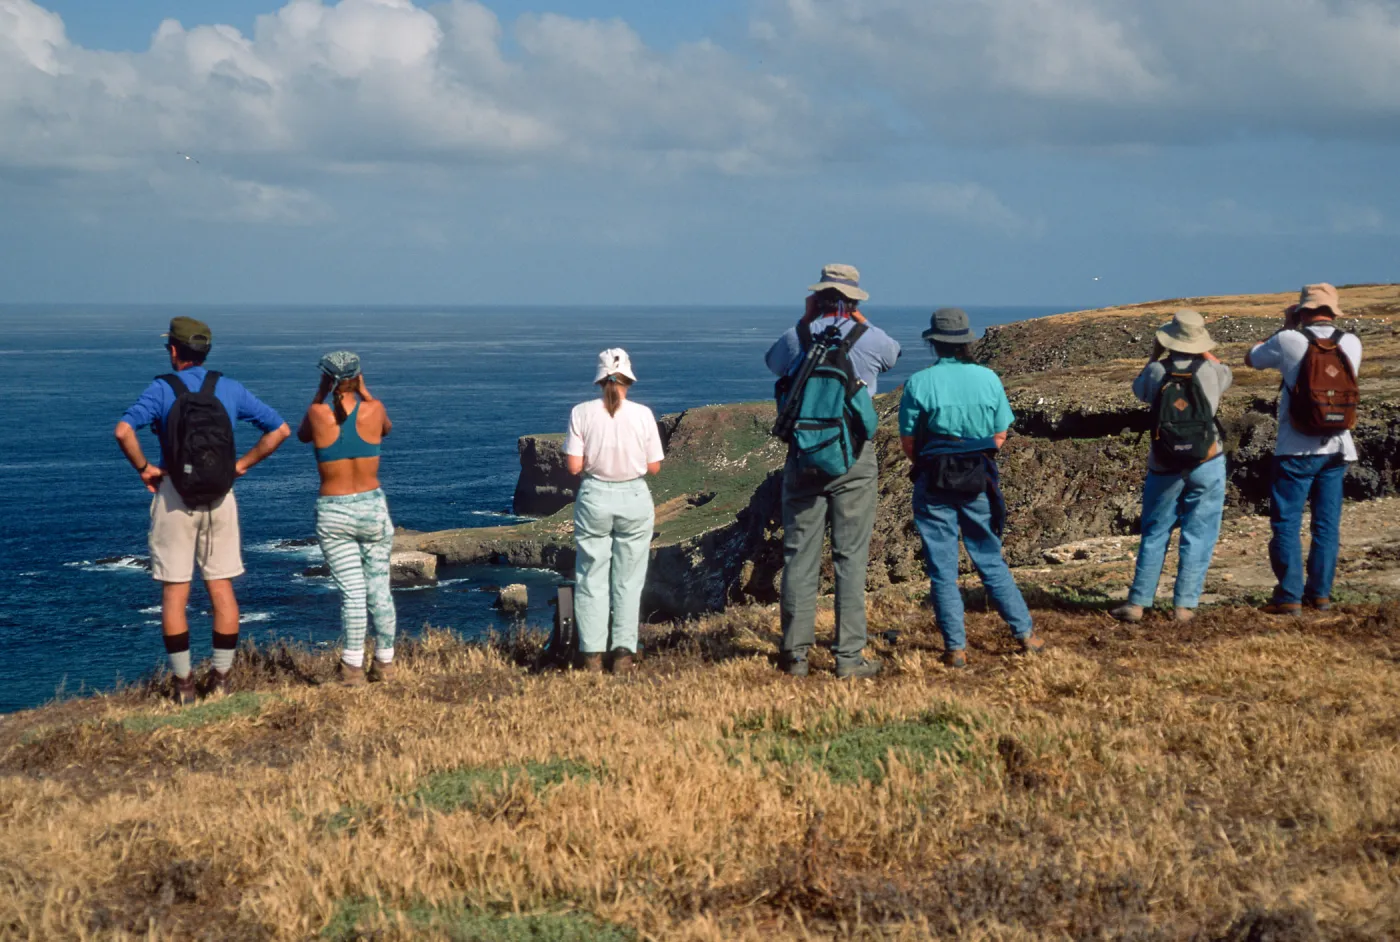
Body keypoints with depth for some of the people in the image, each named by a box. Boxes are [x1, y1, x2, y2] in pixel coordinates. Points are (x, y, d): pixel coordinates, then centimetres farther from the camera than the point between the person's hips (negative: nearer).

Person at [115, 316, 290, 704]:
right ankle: (222, 680, 11)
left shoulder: (161, 389, -5)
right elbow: (280, 429, 3)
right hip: (220, 497, 3)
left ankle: (184, 685, 5)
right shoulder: (230, 389, 5)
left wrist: (144, 468, -7)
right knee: (222, 588, 9)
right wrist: (243, 464, 7)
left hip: (174, 496, -3)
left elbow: (124, 431, -21)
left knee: (174, 593, 4)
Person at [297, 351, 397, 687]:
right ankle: (385, 663, 18)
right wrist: (363, 392, 17)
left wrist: (320, 394, 11)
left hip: (332, 512, -1)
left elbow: (302, 435, 15)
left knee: (352, 592, 0)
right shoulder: (373, 409, -5)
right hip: (372, 508, 1)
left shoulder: (318, 414, -8)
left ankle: (353, 667, -3)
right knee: (379, 587, 11)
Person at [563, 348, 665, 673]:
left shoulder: (582, 413, -7)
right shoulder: (642, 414, -6)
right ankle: (624, 653, 5)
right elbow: (654, 466, -2)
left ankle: (591, 655, 5)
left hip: (594, 497, 0)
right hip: (634, 499, 0)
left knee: (591, 579, 9)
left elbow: (574, 466, -7)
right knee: (628, 581, 9)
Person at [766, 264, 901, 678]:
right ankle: (849, 656, 0)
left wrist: (806, 321, 23)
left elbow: (772, 361, 24)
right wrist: (859, 322, 27)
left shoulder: (796, 338, 1)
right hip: (854, 458, -1)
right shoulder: (870, 339, -1)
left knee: (799, 555, 5)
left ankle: (796, 652, 6)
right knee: (851, 556, 1)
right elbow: (893, 354, 23)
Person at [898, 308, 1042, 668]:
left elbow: (908, 442, -5)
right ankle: (1026, 633, 16)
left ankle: (956, 648, 4)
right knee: (992, 563, 15)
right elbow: (1001, 436, 4)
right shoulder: (988, 379, -2)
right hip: (979, 480, 3)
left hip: (934, 485, -2)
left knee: (942, 570, 5)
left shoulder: (919, 383, -9)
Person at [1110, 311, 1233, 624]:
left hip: (1165, 467, 1)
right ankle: (1184, 605, 1)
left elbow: (1139, 389, 14)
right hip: (1207, 464, -1)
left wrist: (1155, 356, 21)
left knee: (1154, 535, 10)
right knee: (1198, 536, 4)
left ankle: (1137, 603, 8)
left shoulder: (1157, 371, -9)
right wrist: (1203, 352, 29)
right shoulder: (1209, 371, -8)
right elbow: (1225, 374, 18)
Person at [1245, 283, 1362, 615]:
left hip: (1298, 448, -4)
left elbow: (1251, 359, 9)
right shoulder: (1351, 343, 2)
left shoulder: (1289, 341, -9)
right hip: (1337, 448, 4)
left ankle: (1290, 597, -3)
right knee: (1327, 524, 11)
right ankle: (1320, 593, 13)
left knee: (1287, 523, 1)